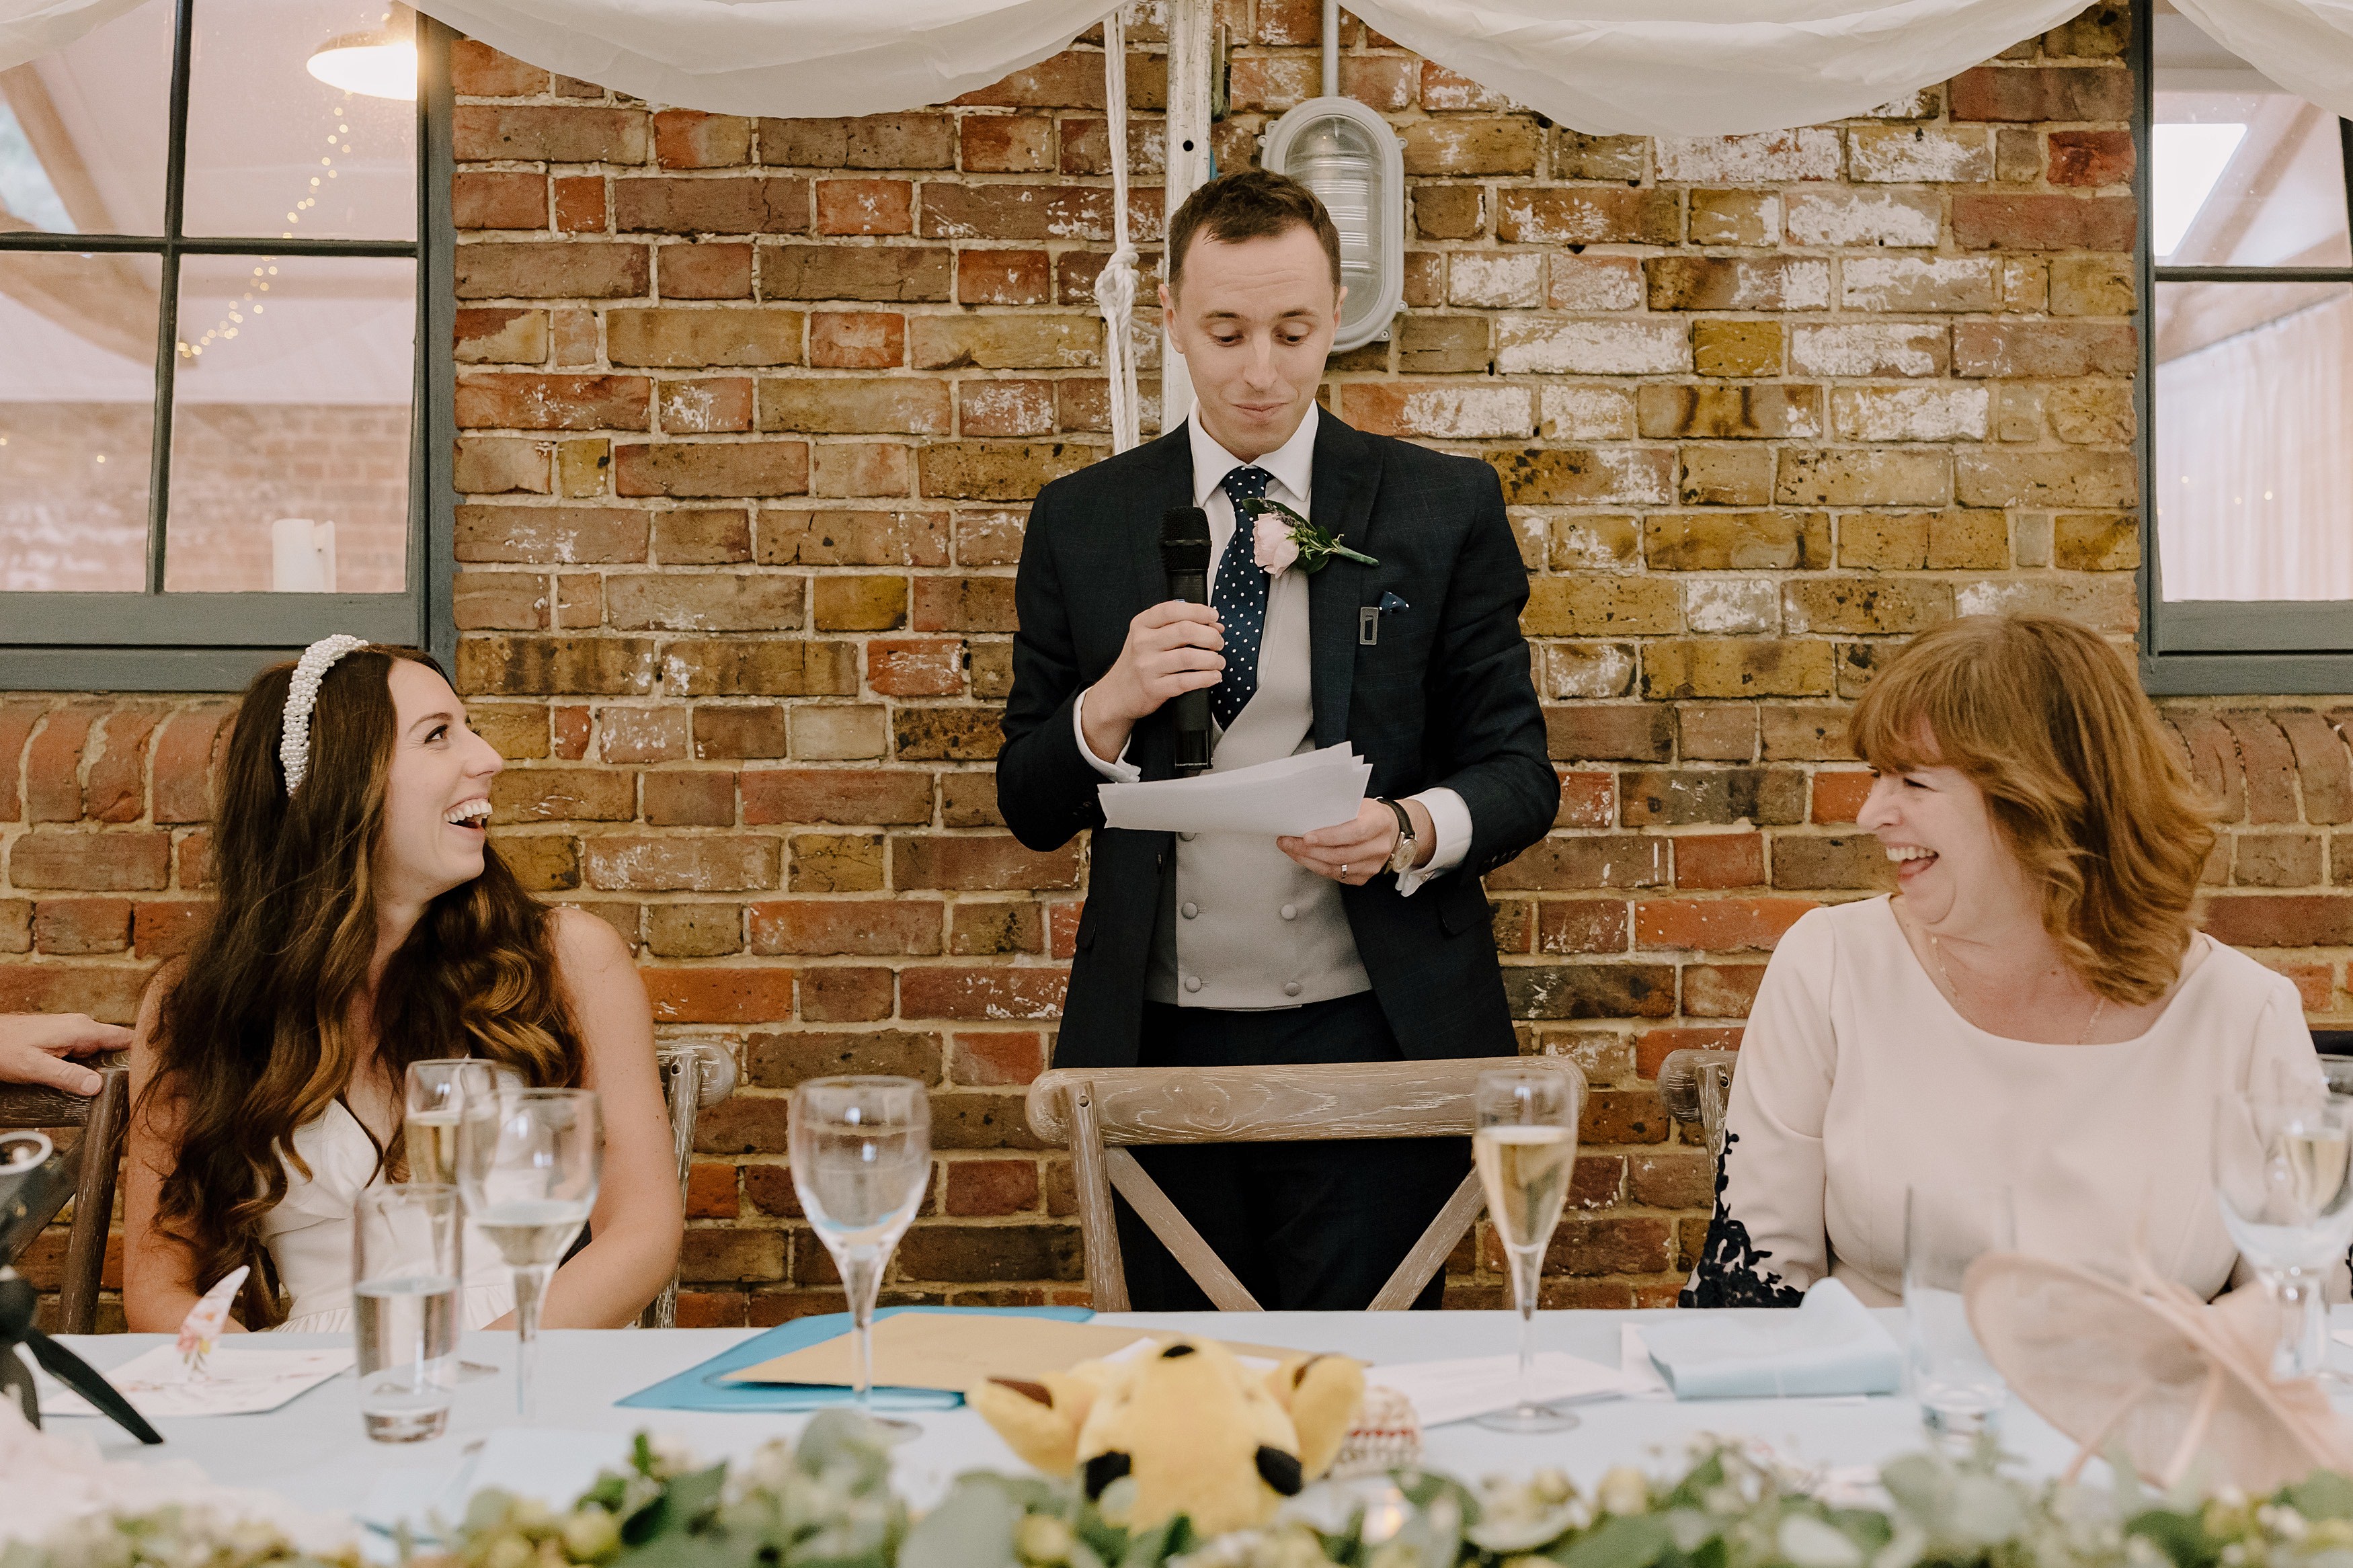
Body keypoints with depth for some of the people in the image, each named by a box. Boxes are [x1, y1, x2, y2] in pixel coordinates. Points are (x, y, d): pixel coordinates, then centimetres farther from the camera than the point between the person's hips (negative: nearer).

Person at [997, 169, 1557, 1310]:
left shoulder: (1444, 509, 4)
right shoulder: (1081, 522, 7)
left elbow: (1519, 772, 4)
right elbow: (1029, 808, 8)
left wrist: (1411, 830, -17)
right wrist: (1112, 706, -12)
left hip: (1371, 1044, -1)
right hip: (1162, 1047, 2)